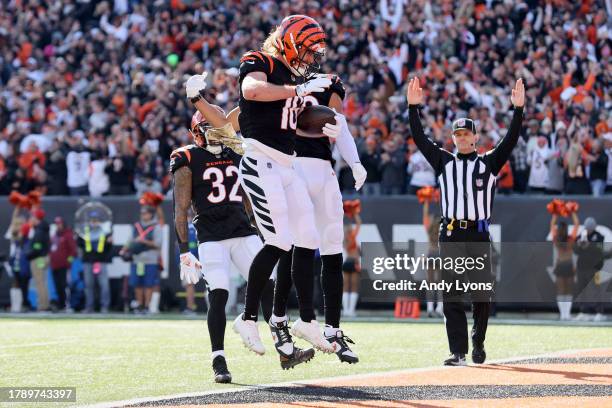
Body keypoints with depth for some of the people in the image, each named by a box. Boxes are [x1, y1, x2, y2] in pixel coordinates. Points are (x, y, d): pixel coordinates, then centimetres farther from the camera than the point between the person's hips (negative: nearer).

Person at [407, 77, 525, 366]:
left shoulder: (489, 163, 11)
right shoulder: (443, 161, 14)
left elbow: (510, 140, 0)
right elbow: (420, 138, 7)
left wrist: (518, 109, -11)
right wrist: (413, 107, -2)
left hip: (478, 235, -1)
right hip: (450, 234, 1)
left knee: (481, 294, 0)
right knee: (451, 295, -5)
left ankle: (478, 342, 22)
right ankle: (458, 352, -8)